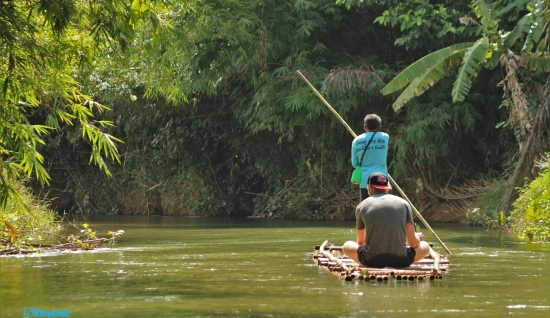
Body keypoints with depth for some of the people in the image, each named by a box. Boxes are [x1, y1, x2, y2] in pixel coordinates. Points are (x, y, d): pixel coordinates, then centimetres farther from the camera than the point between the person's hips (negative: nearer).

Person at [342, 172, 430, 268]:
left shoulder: (362, 206, 9)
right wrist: (418, 238, 33)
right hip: (400, 260, 0)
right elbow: (413, 243, 8)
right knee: (425, 246, 29)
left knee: (347, 246, 29)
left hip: (371, 260, 0)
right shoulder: (403, 203, 8)